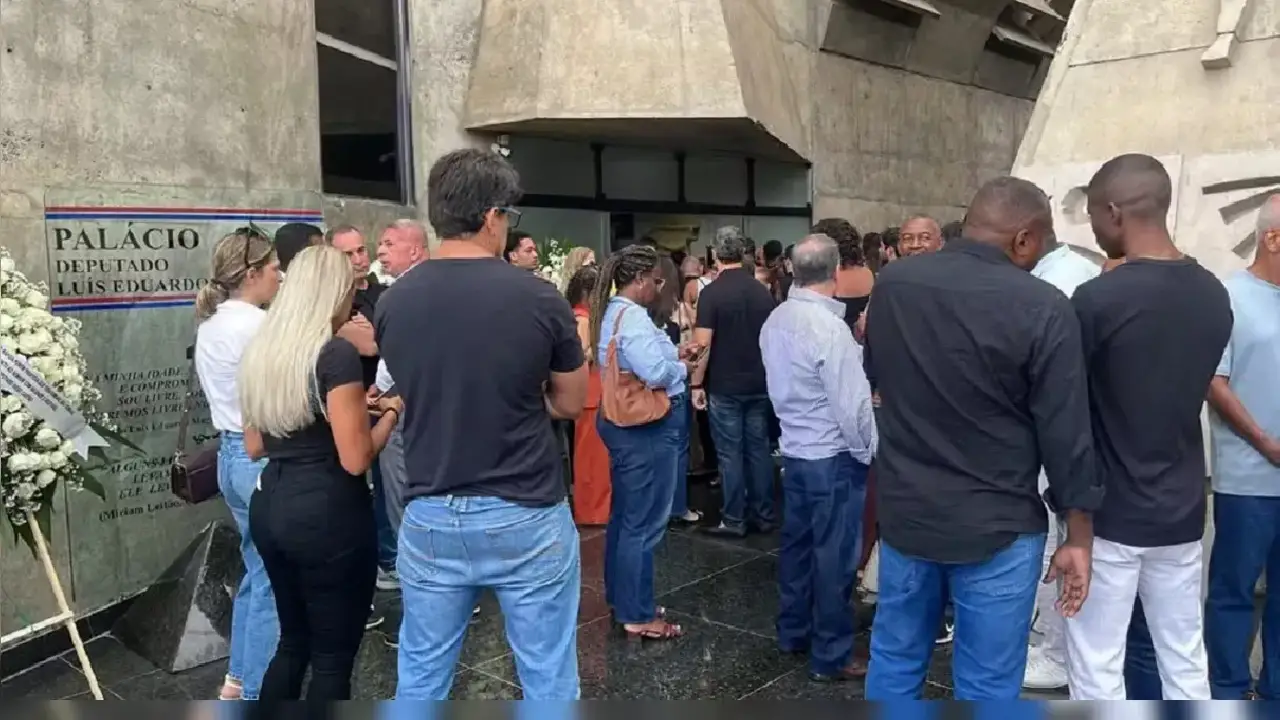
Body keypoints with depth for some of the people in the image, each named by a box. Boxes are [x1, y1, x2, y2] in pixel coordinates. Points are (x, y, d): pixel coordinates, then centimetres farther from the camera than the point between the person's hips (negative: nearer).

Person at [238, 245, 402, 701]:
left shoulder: (261, 349, 8)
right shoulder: (336, 353, -16)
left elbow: (254, 447, 16)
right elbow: (356, 459, -19)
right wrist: (390, 411, -2)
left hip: (270, 505, 8)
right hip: (328, 514, -8)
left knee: (293, 641, 22)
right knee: (333, 655, 6)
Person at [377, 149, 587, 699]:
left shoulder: (392, 303, -4)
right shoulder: (539, 299, -13)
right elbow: (571, 404, 1)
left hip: (430, 518, 3)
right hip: (526, 517, -3)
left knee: (421, 678, 18)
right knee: (548, 679, 12)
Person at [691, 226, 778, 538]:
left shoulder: (712, 292, -12)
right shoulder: (763, 291, 3)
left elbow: (703, 344, -15)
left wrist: (697, 385, -7)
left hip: (724, 387, -4)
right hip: (759, 384, 5)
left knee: (730, 453, 2)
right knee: (759, 448, 11)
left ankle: (734, 520, 8)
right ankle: (764, 515, 18)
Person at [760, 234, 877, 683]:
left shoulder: (775, 321, 2)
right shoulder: (829, 326, -22)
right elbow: (852, 402, -20)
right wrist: (868, 450, -6)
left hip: (794, 450, 8)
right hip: (833, 456, -8)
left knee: (797, 543, 18)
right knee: (834, 556, 2)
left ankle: (792, 632, 32)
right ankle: (830, 657, 12)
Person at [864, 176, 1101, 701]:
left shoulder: (890, 283, -2)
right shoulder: (1042, 307, -17)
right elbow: (1066, 434, -12)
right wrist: (1078, 537, -1)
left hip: (903, 512, 5)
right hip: (996, 526, -4)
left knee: (894, 660, 18)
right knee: (987, 687, 10)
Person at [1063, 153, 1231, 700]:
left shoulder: (1098, 299, -19)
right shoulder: (1214, 296, 2)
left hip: (1109, 513, -6)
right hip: (1182, 510, 6)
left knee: (1097, 669, 5)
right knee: (1185, 662, 16)